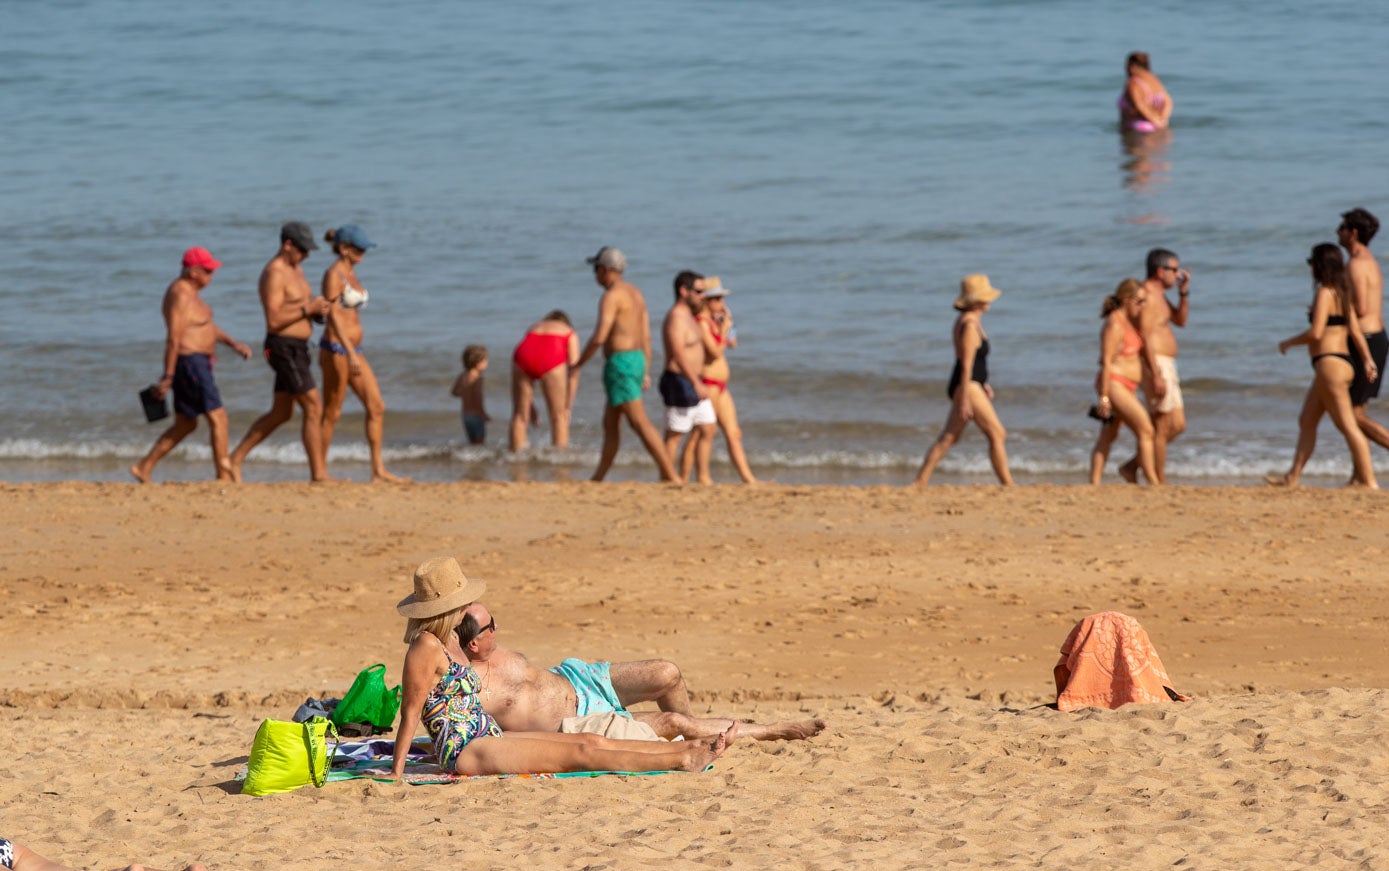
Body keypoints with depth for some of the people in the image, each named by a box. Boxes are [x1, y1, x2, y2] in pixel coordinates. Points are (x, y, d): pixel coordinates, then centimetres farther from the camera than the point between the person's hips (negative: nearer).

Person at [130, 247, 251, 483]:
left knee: (185, 425, 15)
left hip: (198, 364, 11)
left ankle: (144, 467, 17)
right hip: (189, 363, -11)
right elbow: (173, 338, -21)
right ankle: (224, 476, -3)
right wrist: (167, 377, -23)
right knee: (218, 418, -6)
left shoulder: (189, 291, 15)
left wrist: (233, 343, 16)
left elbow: (207, 324, 25)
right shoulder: (181, 296, -18)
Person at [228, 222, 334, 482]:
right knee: (314, 409, -9)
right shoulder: (274, 275, -16)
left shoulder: (296, 270, 15)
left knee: (281, 414, 15)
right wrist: (308, 309, -21)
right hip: (284, 349, -10)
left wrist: (318, 309, 4)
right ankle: (318, 474, -5)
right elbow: (273, 320, -22)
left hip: (297, 349, 10)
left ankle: (236, 459, 22)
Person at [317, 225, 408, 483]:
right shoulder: (333, 275, -12)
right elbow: (334, 315, -19)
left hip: (353, 350, 9)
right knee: (332, 413, -3)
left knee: (377, 408, 3)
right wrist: (350, 354, -25)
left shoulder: (351, 273, 15)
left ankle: (378, 470, 4)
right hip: (336, 348, -9)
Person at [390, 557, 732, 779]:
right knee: (579, 753, -13)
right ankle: (682, 760, -16)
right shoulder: (426, 647, -15)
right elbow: (411, 711, -16)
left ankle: (693, 747, 0)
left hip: (490, 738, 10)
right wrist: (396, 772, -16)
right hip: (466, 751, -10)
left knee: (594, 742, 3)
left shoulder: (450, 640, 15)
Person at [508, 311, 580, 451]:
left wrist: (531, 405, 35)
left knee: (519, 414, 14)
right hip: (551, 358, -3)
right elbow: (573, 372, 16)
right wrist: (567, 407, 15)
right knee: (558, 415, 9)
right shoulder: (570, 333, 29)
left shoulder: (533, 327, 38)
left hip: (523, 355, 3)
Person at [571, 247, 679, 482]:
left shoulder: (612, 296, -14)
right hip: (636, 359, 10)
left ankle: (670, 475, -15)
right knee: (610, 424, 15)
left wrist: (578, 363, -8)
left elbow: (599, 337, -20)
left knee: (640, 423, -10)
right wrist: (645, 372, 20)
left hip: (620, 363, -10)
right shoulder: (635, 293, 15)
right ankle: (598, 478, 20)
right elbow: (646, 336, 17)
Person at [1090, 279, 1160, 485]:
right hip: (1114, 384, -10)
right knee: (1146, 431, -10)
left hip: (1126, 388, 10)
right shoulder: (1114, 324, -15)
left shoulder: (1128, 321, 15)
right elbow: (1106, 362, -18)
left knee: (1108, 437, 7)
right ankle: (1153, 484, -8)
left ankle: (1094, 484, 6)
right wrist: (1104, 397, -20)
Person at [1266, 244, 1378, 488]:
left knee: (1347, 425, -9)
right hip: (1342, 362, 10)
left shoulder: (1324, 293, -13)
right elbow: (1355, 331, 12)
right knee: (1306, 421, 16)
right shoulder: (1343, 294, 13)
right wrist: (1368, 360, 12)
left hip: (1330, 364, -10)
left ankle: (1369, 481, -10)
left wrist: (1289, 342, -4)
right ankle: (1293, 477, 22)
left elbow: (1315, 332, -19)